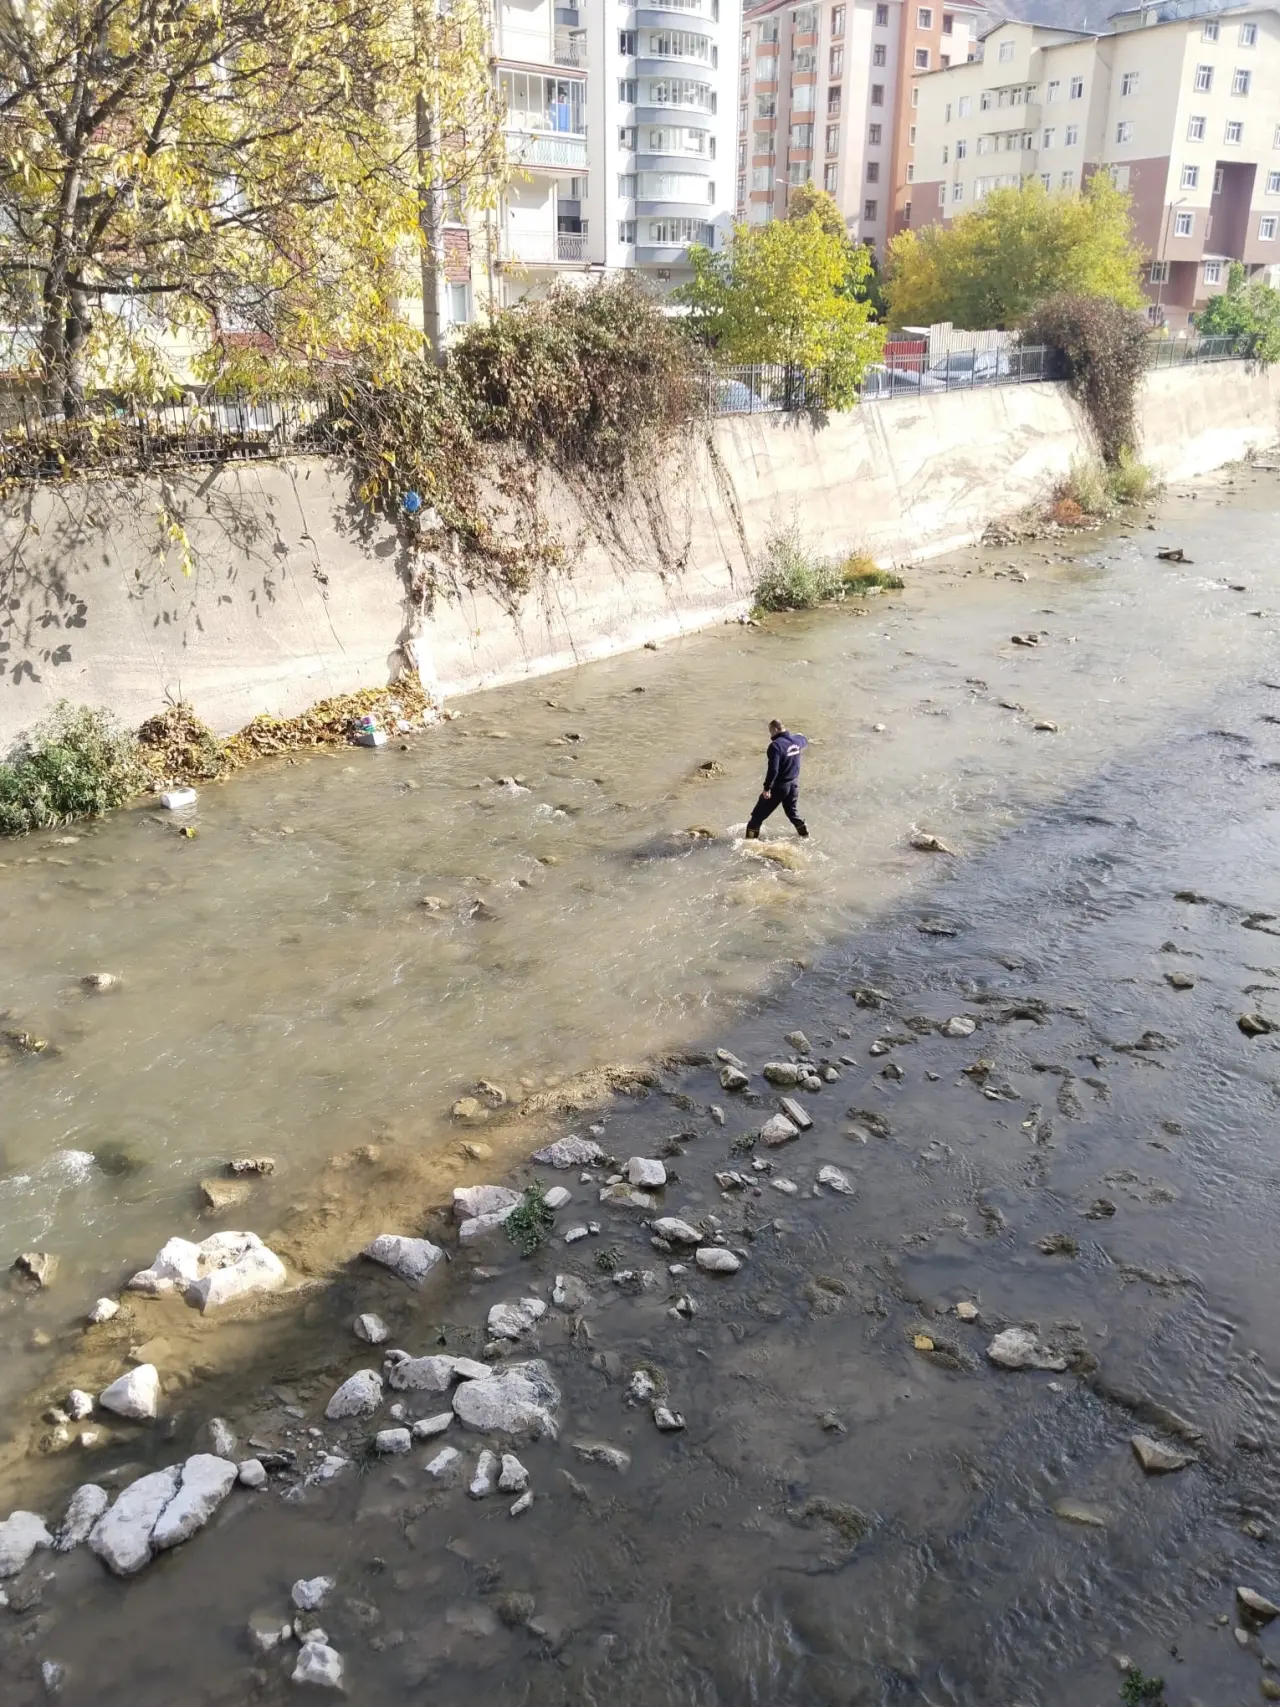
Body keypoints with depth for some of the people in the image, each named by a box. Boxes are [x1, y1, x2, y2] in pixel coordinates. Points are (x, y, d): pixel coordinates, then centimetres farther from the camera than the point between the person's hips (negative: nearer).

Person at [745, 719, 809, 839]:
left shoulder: (776, 745, -23)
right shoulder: (796, 740, 1)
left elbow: (773, 769, -29)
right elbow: (804, 741, 29)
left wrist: (767, 788, -24)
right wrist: (800, 736, 51)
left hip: (779, 786, -7)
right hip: (794, 783, 7)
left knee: (760, 813, 2)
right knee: (791, 810, 29)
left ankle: (751, 838, 3)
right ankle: (804, 832, 36)